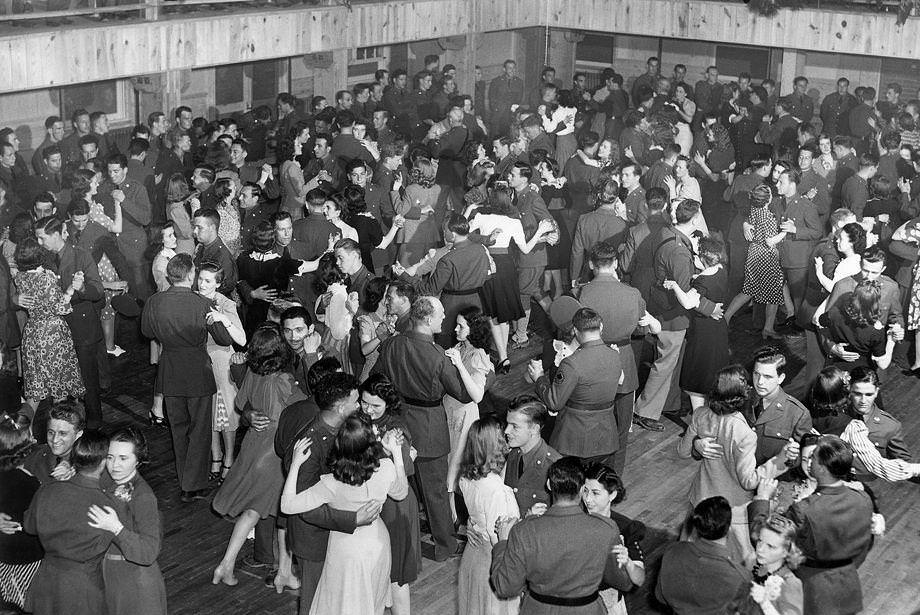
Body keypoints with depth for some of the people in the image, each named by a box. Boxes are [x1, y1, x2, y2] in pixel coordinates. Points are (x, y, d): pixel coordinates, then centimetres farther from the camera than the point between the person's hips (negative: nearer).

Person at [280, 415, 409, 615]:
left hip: (347, 551, -4)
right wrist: (396, 452, 2)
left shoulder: (332, 485, -32)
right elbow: (400, 493, 2)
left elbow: (287, 506, -24)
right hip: (378, 544, 4)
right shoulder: (386, 469, -22)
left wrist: (295, 463, -22)